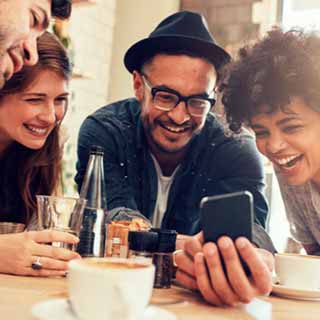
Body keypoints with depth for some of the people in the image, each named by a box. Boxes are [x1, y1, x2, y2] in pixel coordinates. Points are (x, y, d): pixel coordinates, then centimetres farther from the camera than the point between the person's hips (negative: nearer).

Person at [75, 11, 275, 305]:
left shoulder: (236, 151, -12)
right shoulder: (103, 130, -14)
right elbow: (114, 214, -26)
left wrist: (255, 257, -52)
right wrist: (179, 248, -46)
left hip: (193, 293, 1)